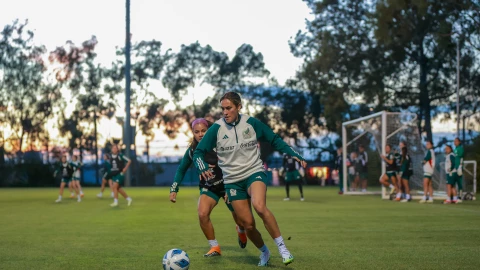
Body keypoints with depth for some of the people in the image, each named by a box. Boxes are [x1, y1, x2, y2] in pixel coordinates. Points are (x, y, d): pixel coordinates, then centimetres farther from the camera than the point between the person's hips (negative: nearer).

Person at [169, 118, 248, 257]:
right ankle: (215, 247, -6)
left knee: (241, 221, 6)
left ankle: (241, 231, 46)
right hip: (209, 188, 2)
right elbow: (181, 170, 6)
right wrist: (174, 189, 0)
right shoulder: (192, 150, -10)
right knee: (202, 214, -25)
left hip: (228, 185, -2)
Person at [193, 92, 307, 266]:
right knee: (248, 224, -1)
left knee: (259, 206, -31)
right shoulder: (216, 128, -7)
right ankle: (264, 252, 28)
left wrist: (294, 155, -4)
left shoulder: (251, 123, -5)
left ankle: (282, 248, -19)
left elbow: (275, 140, 5)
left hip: (255, 173, -1)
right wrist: (203, 168, -26)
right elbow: (198, 152, -6)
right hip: (232, 181, 2)